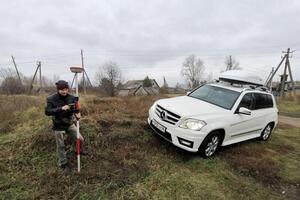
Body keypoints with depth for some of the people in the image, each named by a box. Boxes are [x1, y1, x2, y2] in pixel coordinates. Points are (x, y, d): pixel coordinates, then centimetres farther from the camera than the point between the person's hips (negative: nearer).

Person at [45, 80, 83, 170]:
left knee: (79, 139, 3)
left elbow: (76, 109, -3)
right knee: (60, 146, 10)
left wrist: (78, 114, -26)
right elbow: (47, 112, -21)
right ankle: (62, 162, 32)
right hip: (58, 126, -2)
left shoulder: (71, 98, -9)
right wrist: (60, 108, -34)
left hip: (70, 124, 3)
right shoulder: (51, 99, -15)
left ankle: (76, 151, 37)